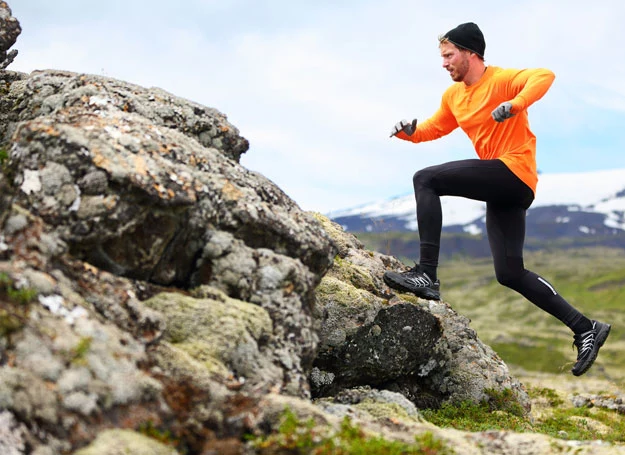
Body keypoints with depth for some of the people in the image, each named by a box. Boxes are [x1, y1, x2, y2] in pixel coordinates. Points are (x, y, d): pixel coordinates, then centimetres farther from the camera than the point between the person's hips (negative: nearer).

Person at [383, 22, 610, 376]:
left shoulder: (501, 80, -7)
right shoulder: (453, 96, 17)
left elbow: (545, 76, -23)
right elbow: (433, 129, 26)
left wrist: (514, 105, -38)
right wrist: (410, 131, 5)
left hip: (515, 171, -9)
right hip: (502, 190, 10)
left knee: (426, 180, -20)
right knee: (510, 274, 7)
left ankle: (427, 275, -26)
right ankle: (585, 328, 13)